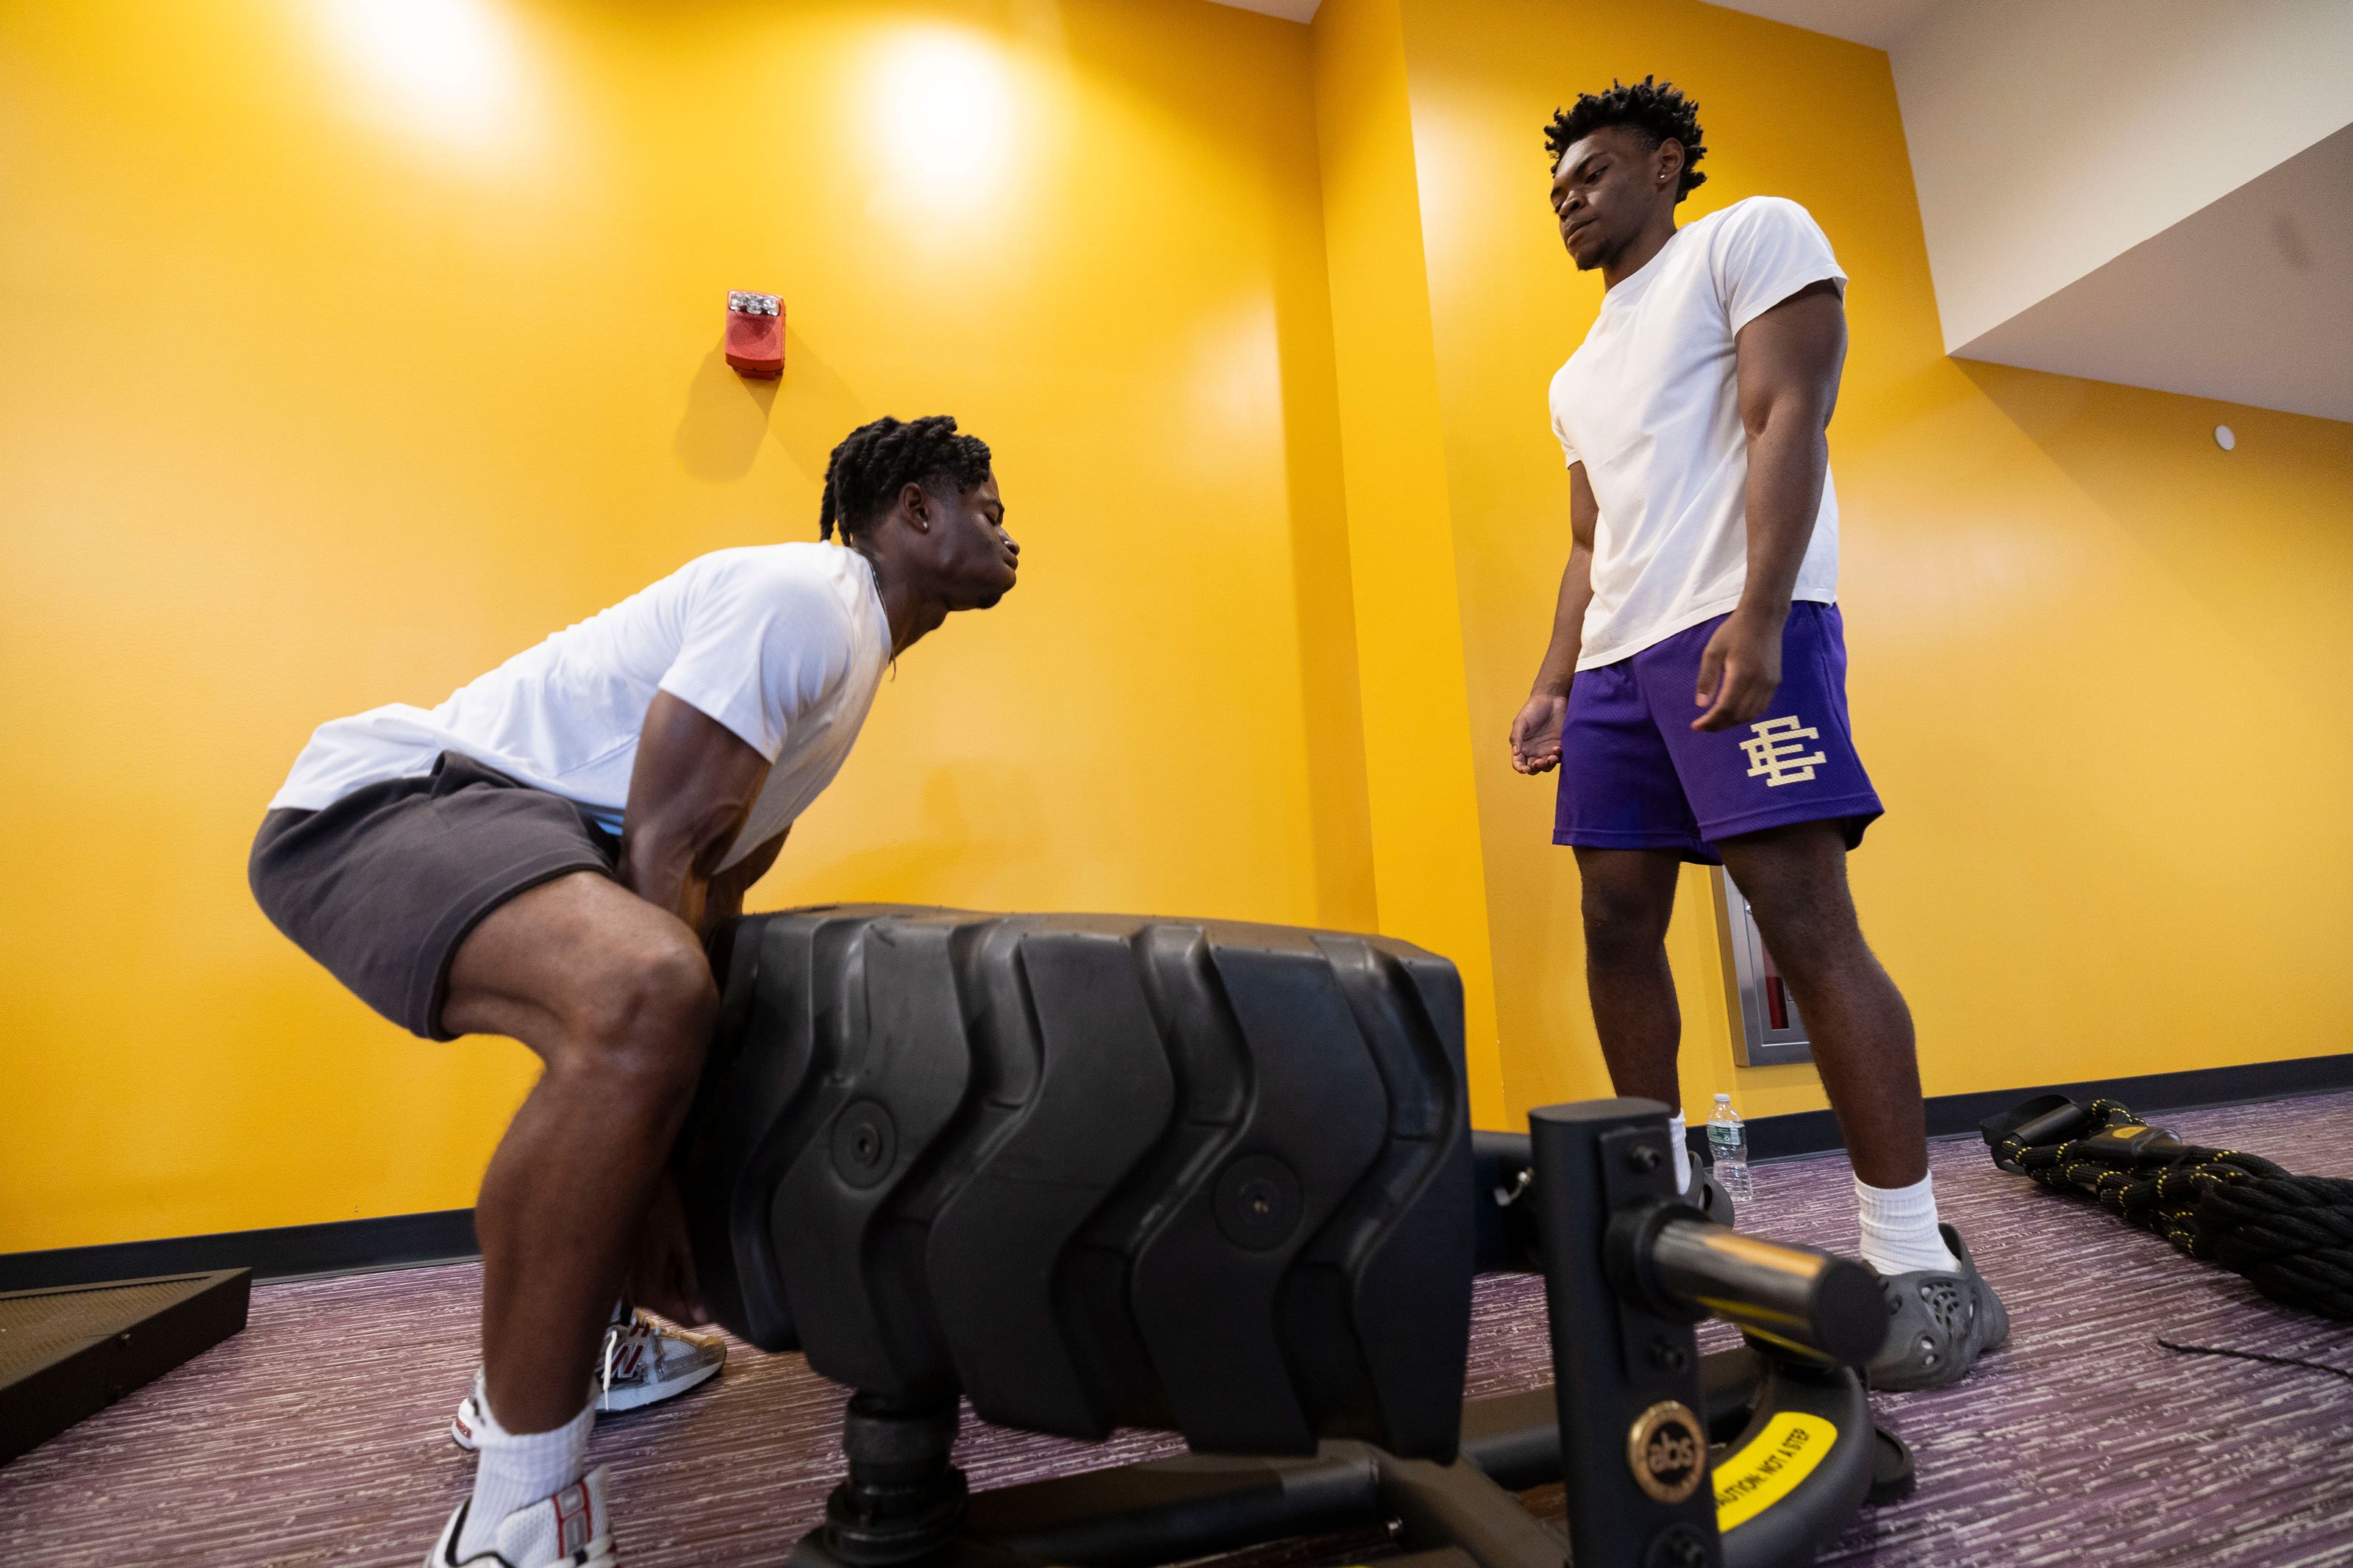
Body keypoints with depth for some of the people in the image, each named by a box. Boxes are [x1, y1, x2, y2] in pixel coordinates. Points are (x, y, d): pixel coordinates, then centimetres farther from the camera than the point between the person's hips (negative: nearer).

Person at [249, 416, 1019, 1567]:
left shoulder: (852, 648, 15)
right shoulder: (801, 598, -17)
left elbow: (720, 877, 16)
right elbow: (662, 852, -25)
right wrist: (648, 1167, -23)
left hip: (545, 832, 11)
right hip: (386, 801, -11)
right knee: (641, 1000, -38)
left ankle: (565, 1351, 32)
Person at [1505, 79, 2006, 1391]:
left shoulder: (1754, 237, 9)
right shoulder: (1582, 371, 30)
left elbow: (1788, 421, -7)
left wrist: (1755, 617, -21)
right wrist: (1554, 684, 13)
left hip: (1739, 631, -7)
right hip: (1617, 658, 8)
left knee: (1806, 922, -13)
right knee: (1617, 928, 2)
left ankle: (1923, 1261, -5)